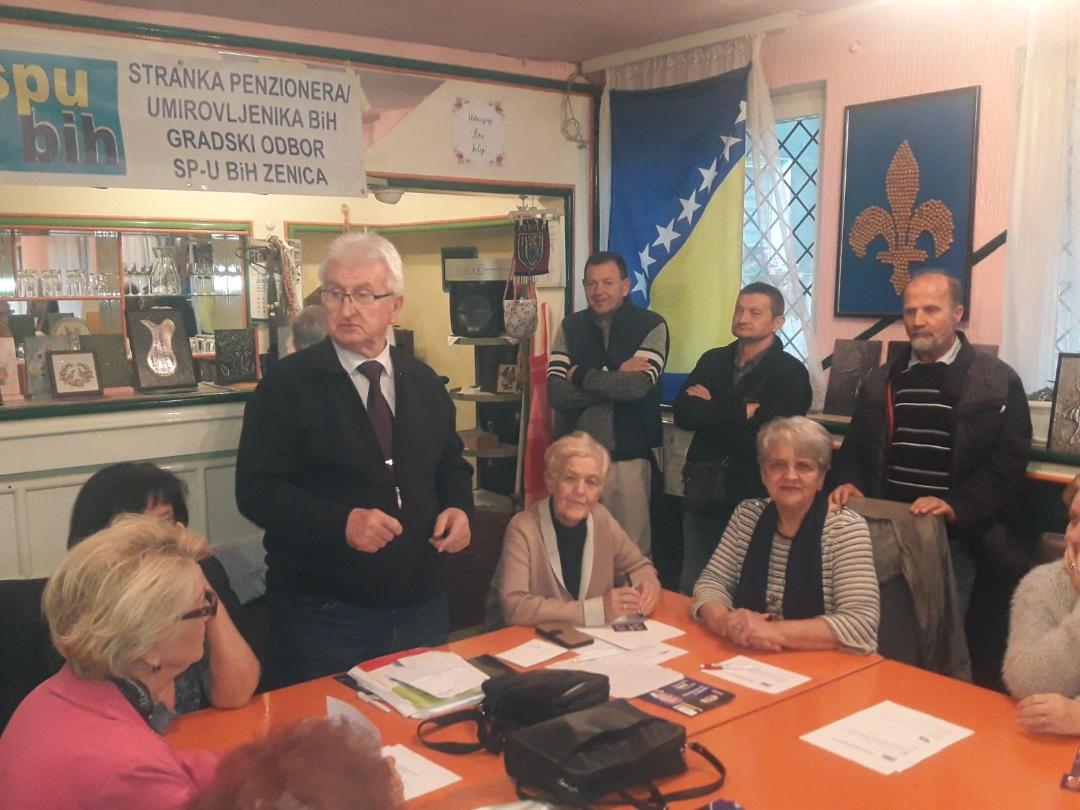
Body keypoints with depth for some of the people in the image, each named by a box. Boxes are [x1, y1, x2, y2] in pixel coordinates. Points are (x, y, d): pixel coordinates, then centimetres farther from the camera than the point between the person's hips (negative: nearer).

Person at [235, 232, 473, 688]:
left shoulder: (424, 383, 7)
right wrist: (340, 523, -26)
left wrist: (458, 508, -5)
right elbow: (257, 489, -12)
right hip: (324, 616, -4)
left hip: (422, 609, 5)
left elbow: (452, 465, 17)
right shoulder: (287, 384, -7)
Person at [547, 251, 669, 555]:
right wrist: (616, 381, -15)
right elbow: (556, 393, -7)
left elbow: (637, 386, -20)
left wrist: (580, 374, -8)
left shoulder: (651, 326, -4)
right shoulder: (570, 327, 5)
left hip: (628, 457, -3)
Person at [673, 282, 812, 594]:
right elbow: (682, 413, -5)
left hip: (754, 499, -4)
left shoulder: (791, 373, -6)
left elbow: (760, 433, -18)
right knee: (690, 590, 14)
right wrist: (739, 412, -14)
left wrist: (710, 407, -8)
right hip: (703, 496, 5)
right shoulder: (712, 360, 9)